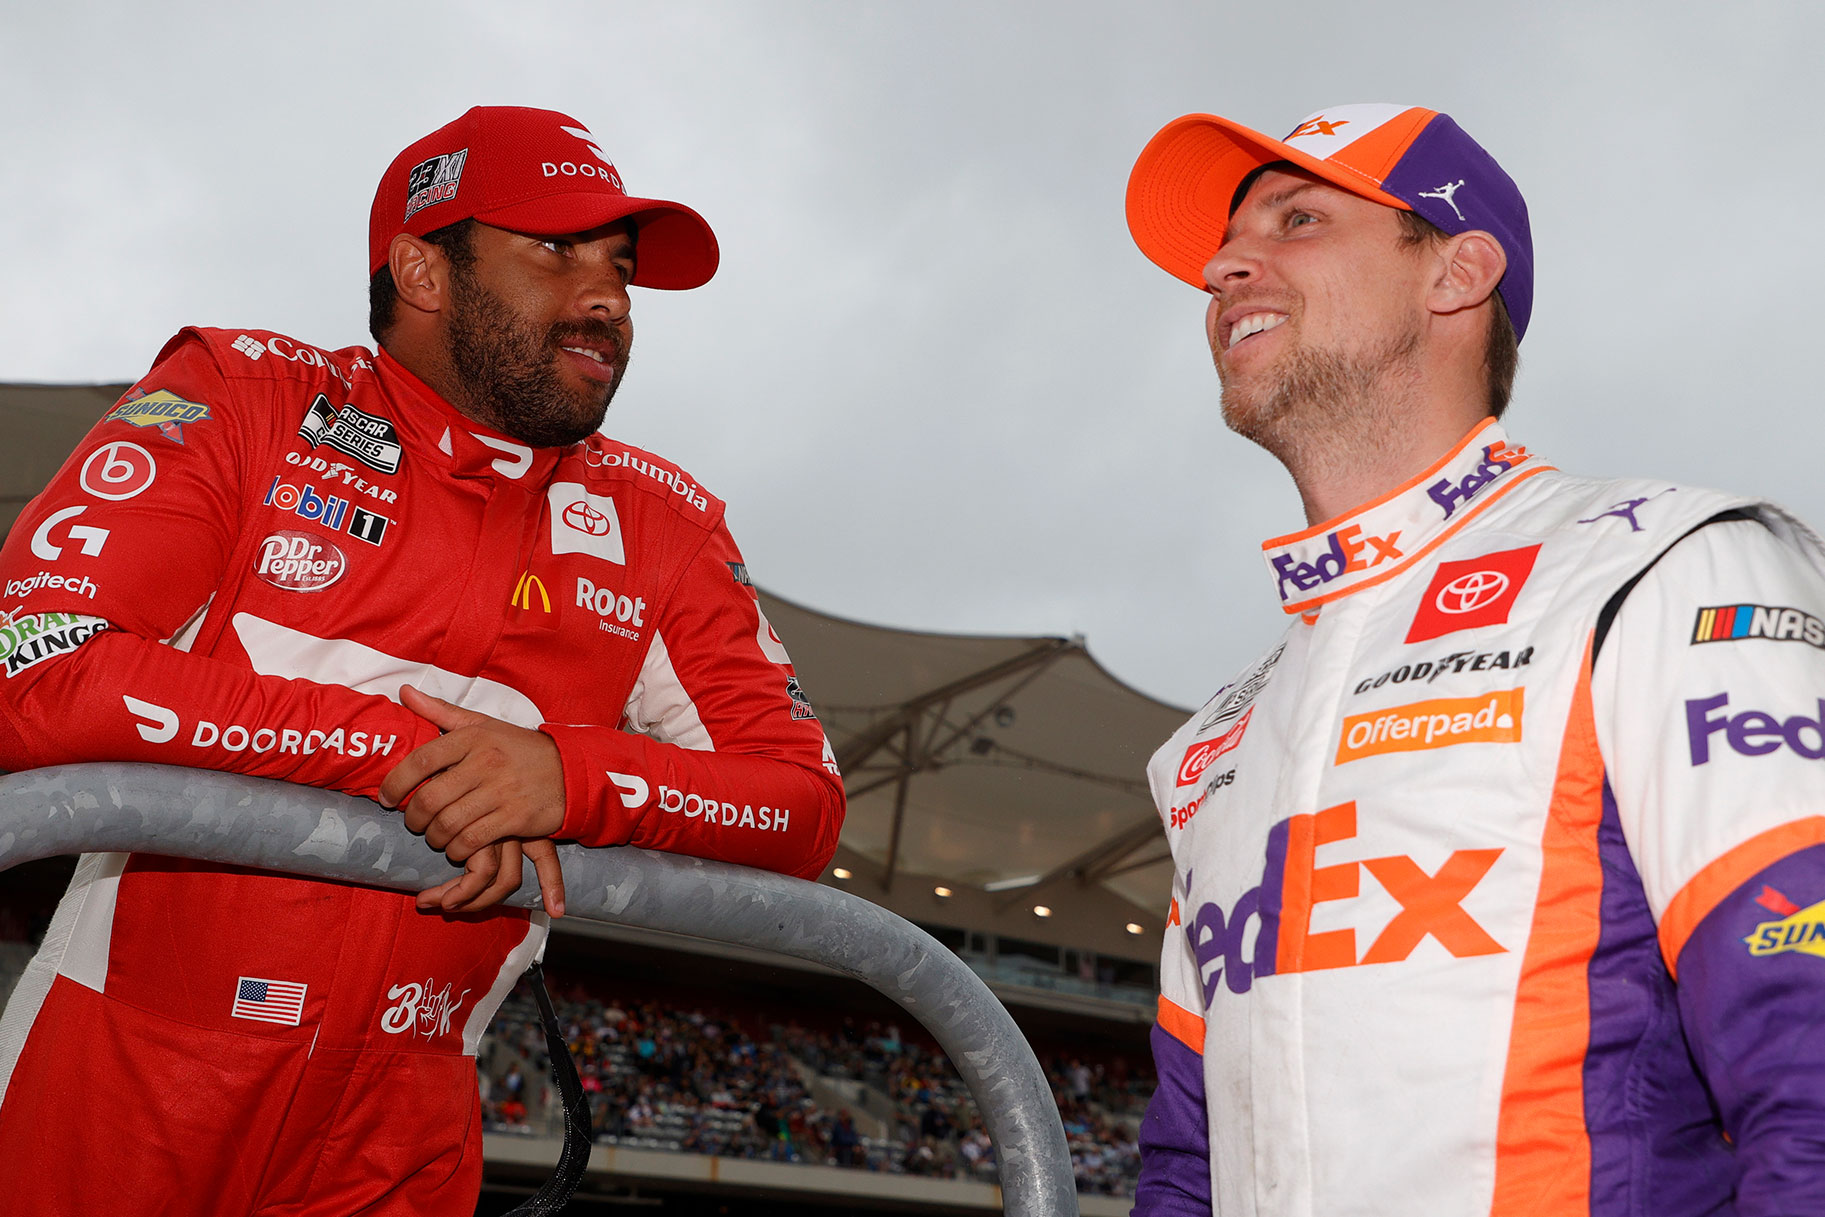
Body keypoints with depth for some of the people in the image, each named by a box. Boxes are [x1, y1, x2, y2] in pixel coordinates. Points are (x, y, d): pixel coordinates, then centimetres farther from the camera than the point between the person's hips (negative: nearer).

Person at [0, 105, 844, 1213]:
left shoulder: (659, 526, 2)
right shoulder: (241, 398, -5)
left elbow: (805, 805, -3)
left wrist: (570, 777, -22)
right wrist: (397, 747, -21)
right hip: (118, 1082, -1)